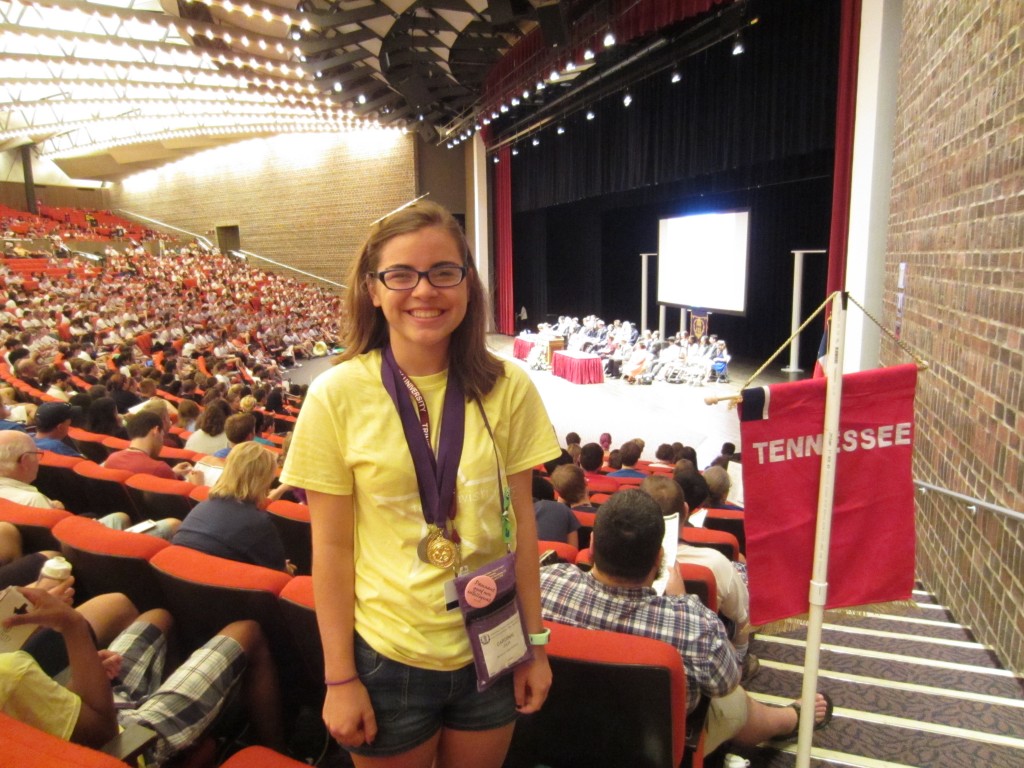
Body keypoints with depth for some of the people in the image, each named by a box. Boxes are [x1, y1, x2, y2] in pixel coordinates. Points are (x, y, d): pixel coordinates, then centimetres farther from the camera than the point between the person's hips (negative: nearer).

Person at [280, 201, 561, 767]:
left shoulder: (508, 388, -9)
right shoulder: (338, 395, -14)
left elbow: (521, 523, -2)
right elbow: (332, 548, -9)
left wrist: (534, 644, 2)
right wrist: (339, 678, -5)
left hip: (492, 650, 2)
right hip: (386, 655, -2)